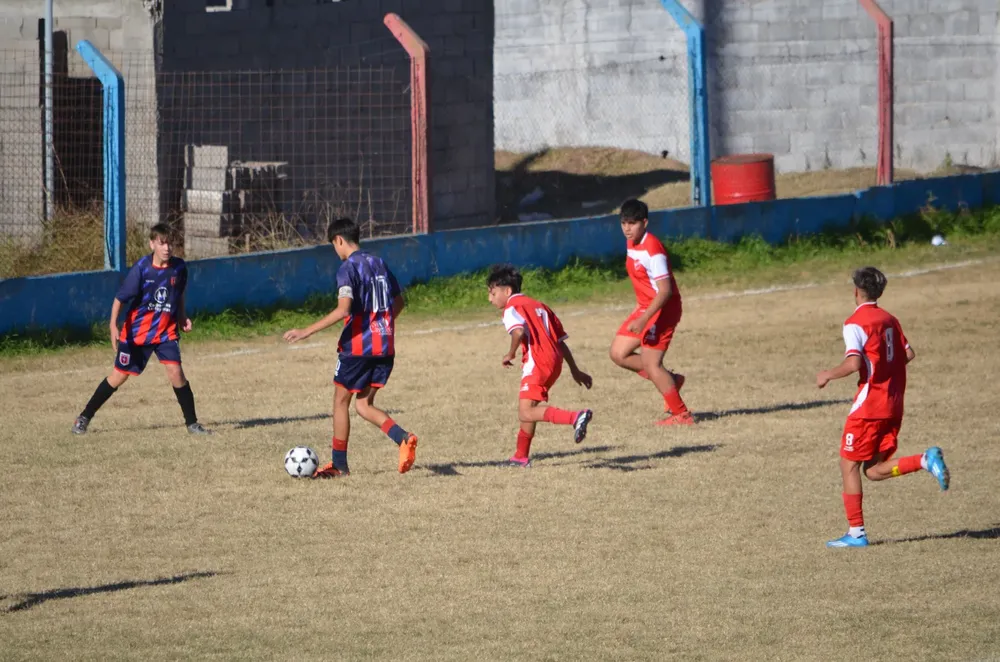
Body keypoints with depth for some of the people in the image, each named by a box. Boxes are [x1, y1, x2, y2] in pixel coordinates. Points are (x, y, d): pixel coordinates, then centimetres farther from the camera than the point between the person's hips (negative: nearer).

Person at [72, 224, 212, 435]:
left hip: (166, 330, 2)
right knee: (119, 376, 5)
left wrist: (182, 317, 5)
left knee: (175, 371, -16)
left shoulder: (179, 267, -6)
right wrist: (114, 327, -24)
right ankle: (84, 417, 19)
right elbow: (120, 298, -15)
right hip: (137, 331, -2)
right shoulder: (141, 268, -17)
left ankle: (191, 423, -4)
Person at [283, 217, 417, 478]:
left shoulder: (348, 268, -12)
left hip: (357, 346, -7)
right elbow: (398, 302, 20)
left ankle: (339, 464, 14)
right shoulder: (378, 263, 12)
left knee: (341, 400, 9)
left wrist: (307, 331, -24)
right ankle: (403, 438, -12)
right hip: (385, 346, 7)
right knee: (364, 405, 11)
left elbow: (343, 310, -25)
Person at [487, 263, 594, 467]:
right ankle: (521, 456, 31)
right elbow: (560, 340, 24)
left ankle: (575, 417, -36)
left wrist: (510, 354, -6)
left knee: (526, 412, -18)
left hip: (537, 364, -9)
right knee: (527, 408, 23)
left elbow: (519, 331, -23)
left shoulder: (511, 307, 0)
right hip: (554, 361, 9)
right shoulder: (538, 305, 26)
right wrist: (575, 370, 25)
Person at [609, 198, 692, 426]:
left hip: (662, 310, -10)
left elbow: (665, 291, -27)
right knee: (618, 353, 7)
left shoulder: (652, 250, -24)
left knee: (650, 363, -9)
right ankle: (670, 381, 18)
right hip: (645, 307, 10)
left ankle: (681, 414, 2)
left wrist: (644, 319, -33)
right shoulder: (631, 243, 6)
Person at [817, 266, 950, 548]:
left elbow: (853, 363, -22)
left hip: (869, 404, -7)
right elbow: (908, 354, 13)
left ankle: (856, 533, 1)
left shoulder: (855, 323, -11)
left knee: (849, 464, 3)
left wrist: (828, 375, -7)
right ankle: (926, 460, -13)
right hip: (894, 404, 7)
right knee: (875, 470, 9)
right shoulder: (890, 320, 13)